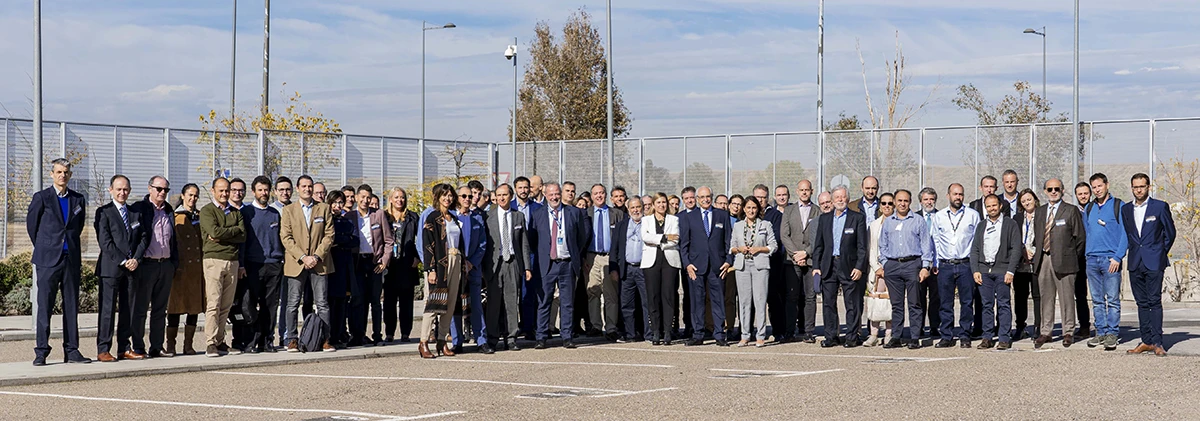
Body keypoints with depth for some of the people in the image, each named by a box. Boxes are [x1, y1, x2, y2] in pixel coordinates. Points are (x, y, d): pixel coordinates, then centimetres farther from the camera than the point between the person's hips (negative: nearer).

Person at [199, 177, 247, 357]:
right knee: (213, 303, -10)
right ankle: (211, 344, -10)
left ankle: (220, 342, 9)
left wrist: (222, 236, -8)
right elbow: (215, 231, -14)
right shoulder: (207, 211, 3)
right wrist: (235, 230, -3)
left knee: (226, 305, 5)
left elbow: (243, 236, 3)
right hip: (214, 259, -5)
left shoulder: (235, 213, 17)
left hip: (232, 261, 5)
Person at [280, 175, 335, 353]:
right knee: (293, 304, 0)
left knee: (322, 304, 0)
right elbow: (286, 238, -2)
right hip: (296, 264, -1)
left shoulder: (324, 208, 9)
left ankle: (325, 339, 3)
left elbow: (329, 235, 4)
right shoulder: (288, 210, 6)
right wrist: (303, 257, -12)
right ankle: (292, 340, 6)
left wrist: (317, 256, -8)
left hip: (319, 263, 1)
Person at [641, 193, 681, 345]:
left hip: (669, 260, -1)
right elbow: (645, 237, -4)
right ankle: (656, 332, -1)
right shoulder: (646, 220, 15)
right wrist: (664, 238, -11)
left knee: (668, 295, -7)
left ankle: (667, 332, -7)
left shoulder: (674, 219, 14)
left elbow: (675, 240, -1)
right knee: (653, 297, -4)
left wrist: (655, 242, -4)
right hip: (651, 261, 1)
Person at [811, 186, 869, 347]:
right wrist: (816, 266, 5)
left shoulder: (858, 218, 2)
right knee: (828, 303, 4)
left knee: (852, 304, -1)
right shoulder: (824, 218, 13)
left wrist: (859, 267, -10)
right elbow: (818, 245, 14)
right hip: (828, 266, 4)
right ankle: (831, 336, 11)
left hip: (848, 266, -3)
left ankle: (852, 337, 6)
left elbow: (862, 246, -1)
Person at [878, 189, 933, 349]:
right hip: (892, 265, 3)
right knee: (896, 304, 4)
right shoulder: (887, 222, 16)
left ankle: (914, 338, -1)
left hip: (912, 264, -3)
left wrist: (925, 267, -4)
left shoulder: (918, 221, 6)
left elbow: (926, 245, 4)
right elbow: (883, 245, 20)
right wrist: (884, 265, 9)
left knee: (914, 304, -3)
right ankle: (896, 337, 7)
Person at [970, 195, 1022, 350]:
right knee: (987, 305, 4)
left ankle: (1004, 339, -1)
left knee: (1003, 304, -3)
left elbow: (1016, 248, -2)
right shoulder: (981, 226, 16)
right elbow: (975, 249, 15)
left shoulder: (1010, 224, 4)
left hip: (1002, 269, -3)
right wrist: (975, 270, 2)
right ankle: (987, 337, 7)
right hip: (984, 270, 4)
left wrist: (1010, 271, -10)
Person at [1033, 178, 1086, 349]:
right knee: (1046, 298, 7)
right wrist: (1038, 255, 10)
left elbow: (1080, 236, 0)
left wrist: (1072, 256, 0)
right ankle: (1045, 332, 14)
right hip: (1043, 260, 4)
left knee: (1066, 298, -1)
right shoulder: (1040, 211, 14)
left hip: (1063, 260, -4)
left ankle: (1068, 333, 8)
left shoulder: (1071, 211, 0)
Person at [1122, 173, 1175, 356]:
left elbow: (1170, 233, 6)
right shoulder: (1126, 209, 11)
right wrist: (1134, 252, 14)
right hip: (1135, 263, 4)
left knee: (1155, 301, -8)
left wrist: (1161, 253, 9)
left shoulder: (1160, 207, -1)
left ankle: (1157, 342, -8)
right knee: (1142, 303, 6)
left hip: (1154, 262, -4)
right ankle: (1146, 341, 10)